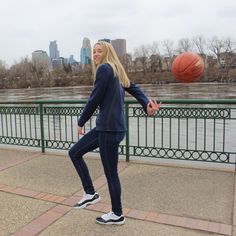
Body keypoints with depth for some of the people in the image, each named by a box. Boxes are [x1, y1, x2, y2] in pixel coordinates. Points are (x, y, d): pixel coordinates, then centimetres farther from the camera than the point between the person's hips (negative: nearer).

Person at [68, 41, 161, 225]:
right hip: (105, 127, 10)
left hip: (110, 128, -10)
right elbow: (135, 89, 8)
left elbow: (95, 100, -13)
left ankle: (117, 215, 23)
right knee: (74, 152, 14)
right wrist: (148, 106, -9)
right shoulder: (117, 71, 18)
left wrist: (81, 122, 1)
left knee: (111, 173, 4)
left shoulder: (104, 68, -10)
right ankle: (90, 193, 22)